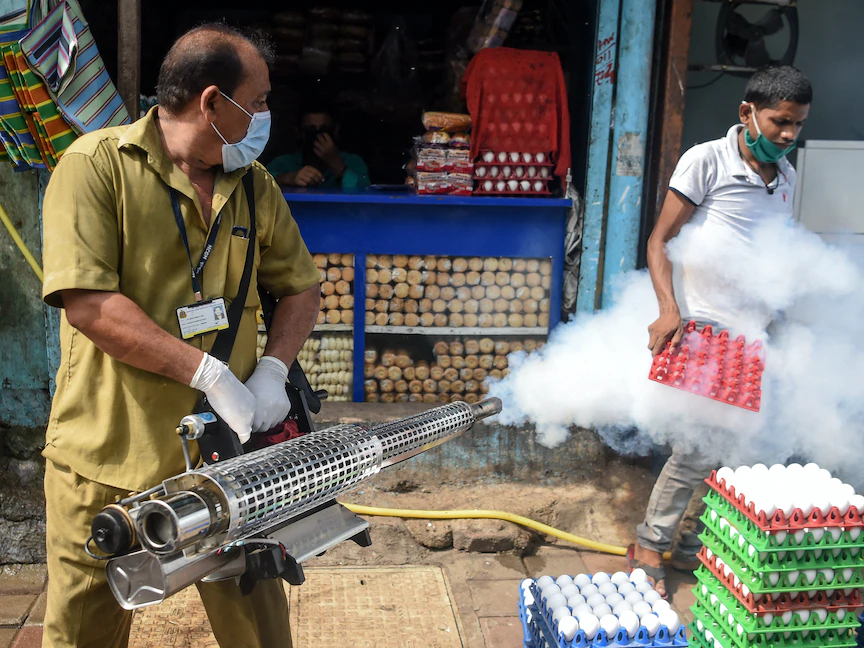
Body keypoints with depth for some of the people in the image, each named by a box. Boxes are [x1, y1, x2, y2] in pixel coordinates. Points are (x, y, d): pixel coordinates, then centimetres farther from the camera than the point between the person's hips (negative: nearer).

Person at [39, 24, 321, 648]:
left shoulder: (255, 186, 5)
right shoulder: (97, 164, -12)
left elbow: (301, 288, 13)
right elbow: (88, 303, -22)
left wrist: (272, 370, -6)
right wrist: (211, 374, -23)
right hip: (109, 456, -4)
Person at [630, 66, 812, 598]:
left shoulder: (786, 178, 15)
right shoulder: (707, 161, -5)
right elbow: (660, 240, -6)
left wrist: (773, 322, 19)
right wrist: (670, 309, -18)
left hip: (754, 336, 7)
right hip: (704, 331, -7)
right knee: (699, 450, -9)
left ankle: (695, 543, 27)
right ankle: (651, 544, 11)